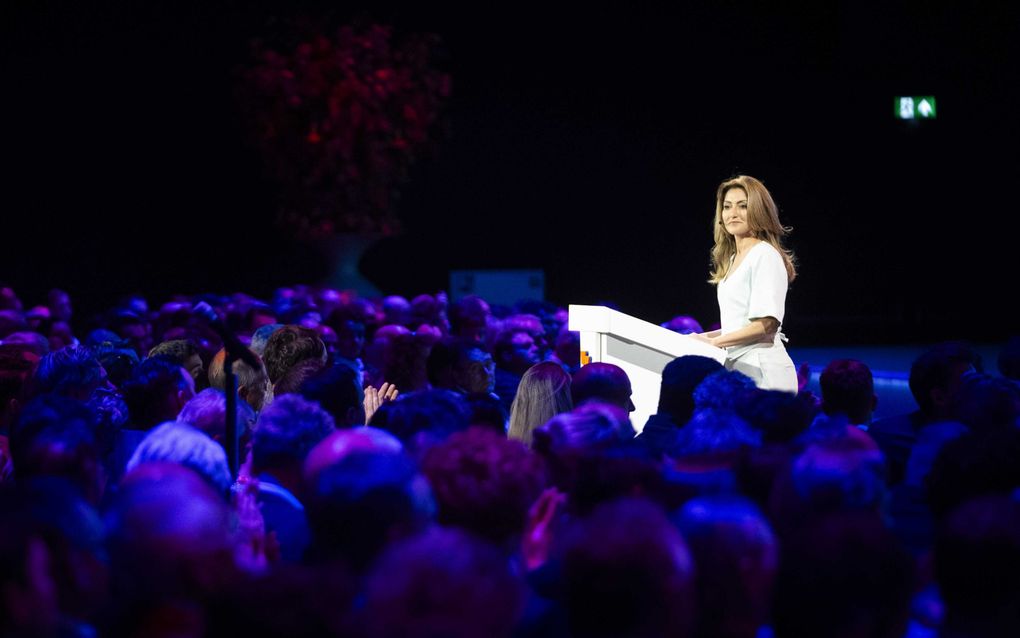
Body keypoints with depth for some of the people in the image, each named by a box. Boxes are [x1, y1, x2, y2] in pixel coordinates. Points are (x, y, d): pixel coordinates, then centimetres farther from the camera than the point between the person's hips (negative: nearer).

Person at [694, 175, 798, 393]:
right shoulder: (732, 259, 20)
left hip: (760, 368, -8)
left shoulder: (764, 255, -7)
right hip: (736, 365, 8)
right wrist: (704, 337, 10)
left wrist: (714, 342, -12)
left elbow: (767, 323, -16)